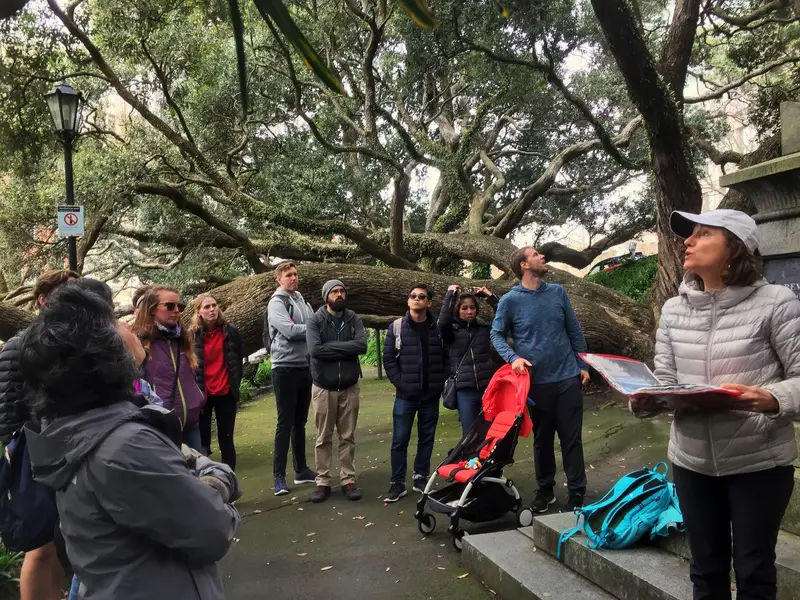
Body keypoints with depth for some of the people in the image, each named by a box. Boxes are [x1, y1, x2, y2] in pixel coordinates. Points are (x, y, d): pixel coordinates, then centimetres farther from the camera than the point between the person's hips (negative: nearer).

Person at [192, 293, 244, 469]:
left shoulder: (230, 330, -2)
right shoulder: (192, 335, -7)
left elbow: (239, 359, 7)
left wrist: (235, 384, 6)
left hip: (226, 392, 2)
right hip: (202, 393, -2)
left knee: (226, 438, 9)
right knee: (202, 440, 3)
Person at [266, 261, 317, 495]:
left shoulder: (301, 300, 15)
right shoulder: (277, 303, -8)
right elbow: (290, 330, -21)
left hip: (306, 367, 7)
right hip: (286, 368, -7)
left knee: (300, 422, 14)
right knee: (285, 424, -4)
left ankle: (301, 470, 24)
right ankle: (279, 476, 2)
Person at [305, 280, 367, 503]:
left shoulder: (354, 320, 1)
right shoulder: (315, 321, -5)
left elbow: (361, 346, -15)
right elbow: (315, 349, -21)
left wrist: (331, 346, -17)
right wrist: (344, 349, -16)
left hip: (349, 387, 2)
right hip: (324, 388, -2)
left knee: (348, 437, 9)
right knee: (323, 438, 7)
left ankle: (348, 480, 18)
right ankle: (322, 482, 16)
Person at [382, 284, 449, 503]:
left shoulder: (439, 328, 3)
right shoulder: (397, 327, 0)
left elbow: (447, 357, 5)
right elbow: (388, 358, 0)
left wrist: (440, 381, -5)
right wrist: (400, 383, -8)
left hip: (431, 395, 2)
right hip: (405, 395, -1)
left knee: (427, 439, 11)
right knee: (400, 440, 1)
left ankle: (420, 478, 24)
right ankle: (397, 483, 11)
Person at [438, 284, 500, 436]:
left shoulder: (485, 327, 10)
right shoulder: (452, 330, 4)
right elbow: (443, 321, -16)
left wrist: (490, 297, -2)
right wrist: (450, 294, -10)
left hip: (488, 387, 1)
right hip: (465, 390, -1)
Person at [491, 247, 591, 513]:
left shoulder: (558, 292, 3)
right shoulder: (510, 300, -6)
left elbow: (574, 331, 10)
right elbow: (496, 335, 1)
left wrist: (582, 364, 8)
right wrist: (513, 357, -16)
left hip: (567, 377, 2)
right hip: (537, 381, -1)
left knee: (571, 438, 6)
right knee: (542, 438, 13)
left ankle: (577, 492, 17)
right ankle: (545, 489, 28)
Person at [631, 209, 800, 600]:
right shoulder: (673, 309, 4)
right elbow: (664, 380, 2)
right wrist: (644, 402, -18)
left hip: (759, 461, -4)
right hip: (692, 460, 4)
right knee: (706, 568, 18)